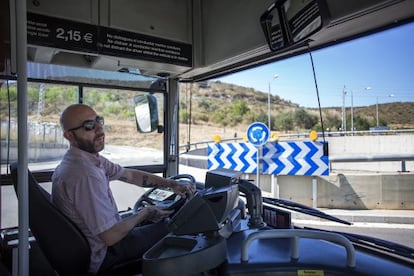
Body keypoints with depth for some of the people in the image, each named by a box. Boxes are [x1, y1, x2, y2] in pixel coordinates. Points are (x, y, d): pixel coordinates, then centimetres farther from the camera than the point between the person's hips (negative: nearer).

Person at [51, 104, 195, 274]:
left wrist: (172, 184, -3)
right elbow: (111, 237, -29)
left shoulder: (90, 157, -3)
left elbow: (130, 175, 5)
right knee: (169, 227, 0)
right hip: (101, 255, -8)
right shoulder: (86, 175, -33)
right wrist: (145, 213, -13)